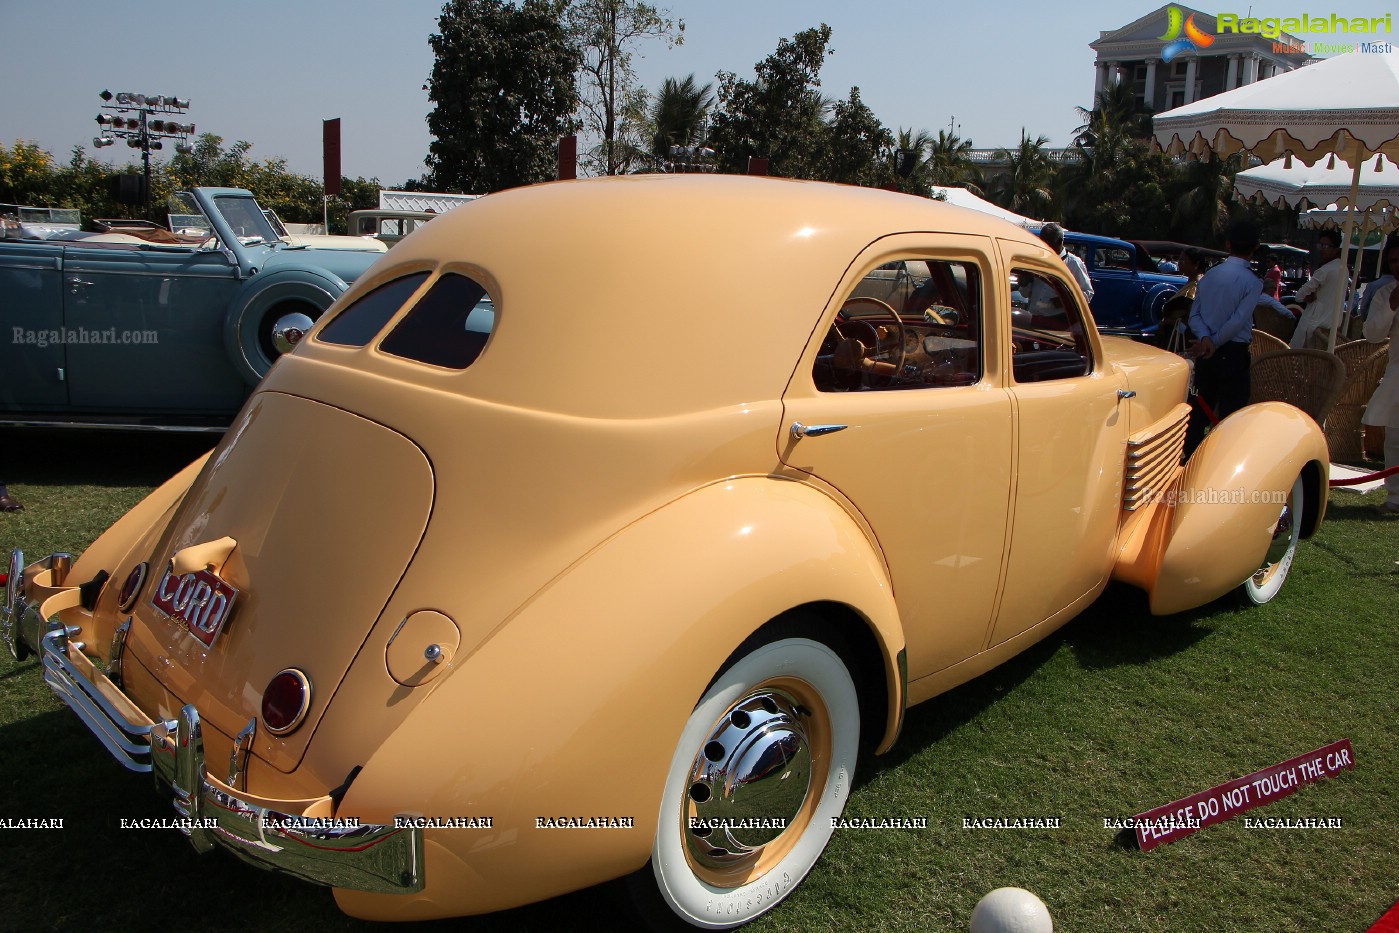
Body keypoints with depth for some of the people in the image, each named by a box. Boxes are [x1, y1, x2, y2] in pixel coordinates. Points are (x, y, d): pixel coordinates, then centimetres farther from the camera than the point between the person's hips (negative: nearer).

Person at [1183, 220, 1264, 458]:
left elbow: (1194, 315, 0)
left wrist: (1206, 339, -12)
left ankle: (1190, 456, 20)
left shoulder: (1209, 275, 6)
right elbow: (1238, 320, -17)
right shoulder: (1252, 281, -10)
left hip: (1205, 355, 5)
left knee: (1200, 410, 14)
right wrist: (1215, 342, -8)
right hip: (1233, 354, -5)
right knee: (1230, 413, 0)